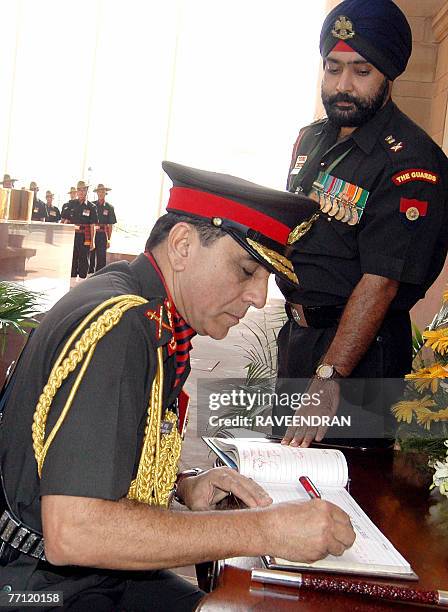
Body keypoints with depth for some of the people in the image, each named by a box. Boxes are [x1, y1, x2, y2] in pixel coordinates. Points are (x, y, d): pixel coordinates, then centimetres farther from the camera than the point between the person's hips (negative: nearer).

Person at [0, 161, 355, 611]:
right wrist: (263, 530, -26)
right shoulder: (116, 326, -23)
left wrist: (183, 486, -1)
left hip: (107, 573, 9)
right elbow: (71, 532, -30)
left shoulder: (157, 322, 7)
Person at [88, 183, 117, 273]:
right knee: (91, 256, 4)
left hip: (102, 235, 0)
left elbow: (110, 225, 5)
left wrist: (109, 239, 0)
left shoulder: (109, 207, 6)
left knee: (101, 258, 1)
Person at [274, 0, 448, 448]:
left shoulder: (411, 161, -21)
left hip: (359, 347, -8)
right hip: (297, 333, 8)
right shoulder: (310, 139, 5)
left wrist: (329, 376, -32)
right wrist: (296, 302, 10)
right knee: (281, 455, 24)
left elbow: (381, 281, -27)